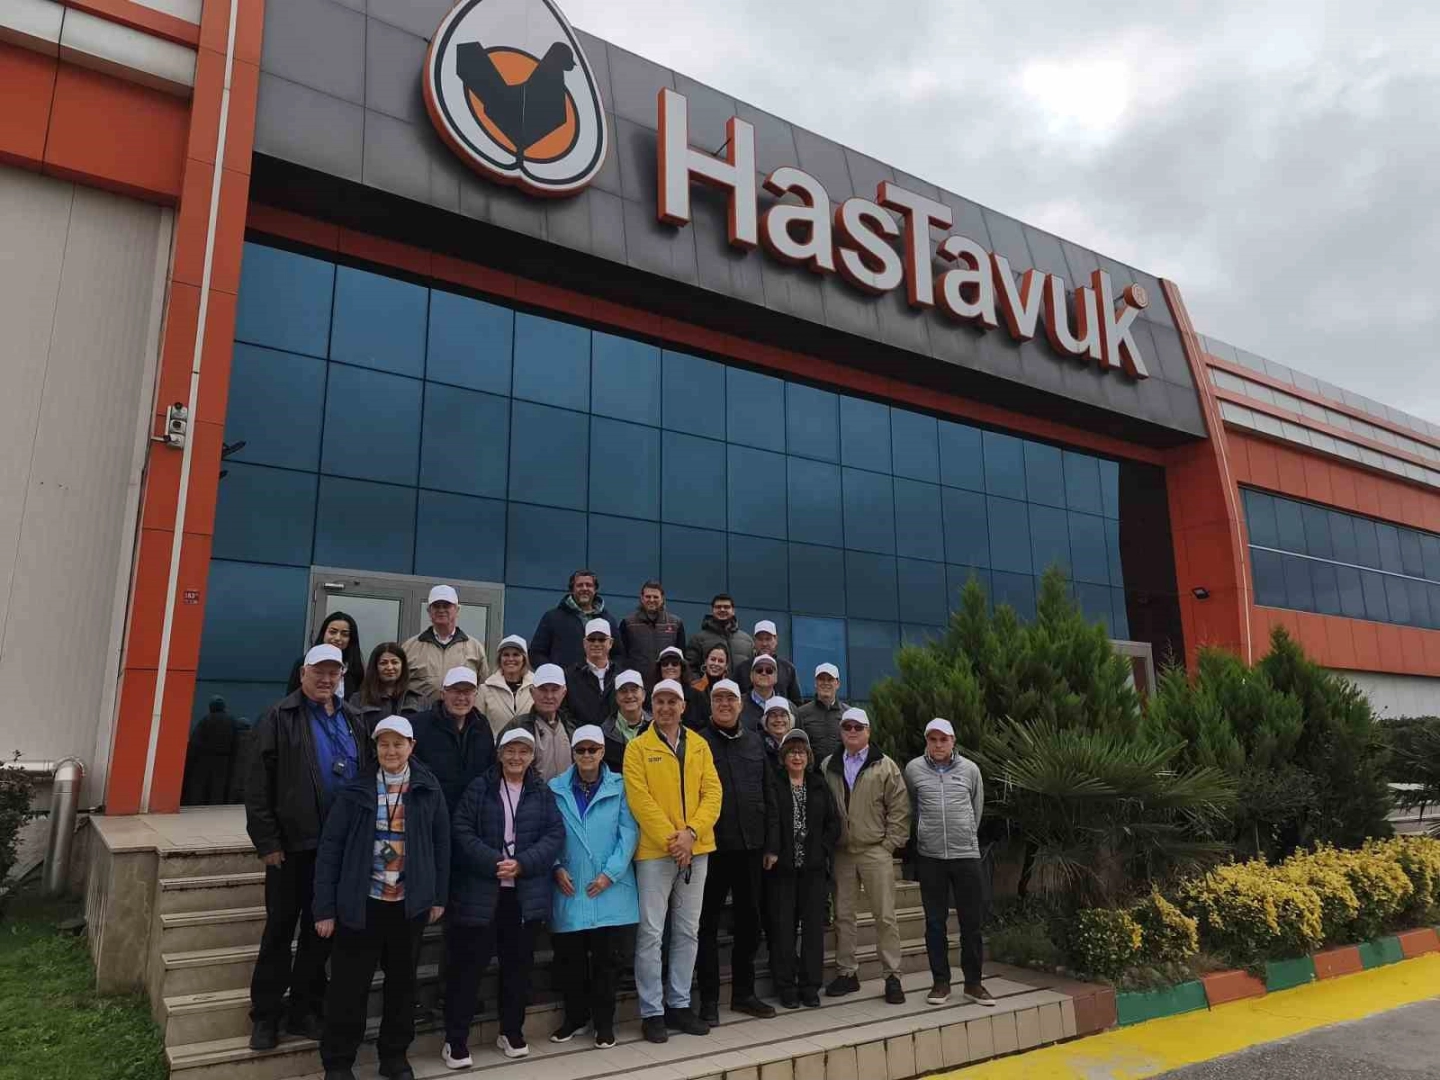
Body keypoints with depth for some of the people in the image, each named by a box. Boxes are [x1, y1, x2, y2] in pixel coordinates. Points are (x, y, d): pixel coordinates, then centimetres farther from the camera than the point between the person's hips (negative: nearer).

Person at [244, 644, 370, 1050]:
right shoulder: (279, 718, -4)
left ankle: (305, 1011, 25)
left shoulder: (352, 721, 11)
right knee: (280, 929, 7)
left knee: (321, 929, 12)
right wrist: (266, 841, -13)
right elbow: (258, 784, -8)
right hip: (293, 845, -4)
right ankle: (266, 1015, 20)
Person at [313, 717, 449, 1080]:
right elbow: (330, 848, -4)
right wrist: (325, 907, -7)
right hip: (361, 903, -1)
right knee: (349, 985, 5)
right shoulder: (357, 790, -5)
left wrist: (439, 896, 3)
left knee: (402, 981, 14)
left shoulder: (428, 788, -1)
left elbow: (441, 842, 4)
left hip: (410, 903, 2)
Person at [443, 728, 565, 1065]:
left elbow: (555, 835, -1)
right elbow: (461, 830, -8)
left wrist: (522, 864, -15)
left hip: (526, 893, 3)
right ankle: (455, 1039, 14)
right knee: (468, 963, 1)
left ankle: (512, 1032, 27)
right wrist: (494, 862, -19)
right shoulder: (479, 788, 0)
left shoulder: (543, 793, 7)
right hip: (480, 892, -2)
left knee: (518, 962, 12)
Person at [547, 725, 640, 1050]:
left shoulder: (619, 787, 0)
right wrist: (556, 867, -9)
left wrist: (610, 873, -12)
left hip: (609, 889, -1)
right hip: (569, 890, 1)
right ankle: (576, 1016, 29)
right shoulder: (555, 789, 4)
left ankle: (604, 1022, 21)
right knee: (567, 957, 8)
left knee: (605, 957, 6)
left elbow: (629, 832, -5)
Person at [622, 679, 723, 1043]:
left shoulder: (699, 745, 9)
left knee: (687, 931, 12)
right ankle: (652, 1012, 11)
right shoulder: (638, 747, -3)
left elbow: (712, 792, 2)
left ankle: (679, 1005, 24)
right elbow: (640, 799, -11)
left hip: (696, 850, 4)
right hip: (654, 851, -4)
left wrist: (691, 832, -13)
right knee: (651, 934, -1)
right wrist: (670, 840, -16)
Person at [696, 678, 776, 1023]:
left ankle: (744, 992, 27)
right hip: (712, 846, -5)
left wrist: (769, 835, 10)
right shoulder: (698, 743, -4)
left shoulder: (754, 742, 10)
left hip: (750, 845, 5)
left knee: (749, 920, 13)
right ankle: (709, 999, 14)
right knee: (708, 923, 5)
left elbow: (767, 791, 14)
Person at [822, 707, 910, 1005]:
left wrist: (890, 844, -7)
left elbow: (900, 809, -3)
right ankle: (847, 972, 22)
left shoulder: (885, 766, -2)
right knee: (843, 915, 10)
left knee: (885, 916, 1)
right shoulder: (829, 766, 7)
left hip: (876, 852, -3)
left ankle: (892, 976, 11)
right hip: (842, 852, 3)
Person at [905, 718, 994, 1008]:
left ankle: (973, 982, 20)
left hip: (966, 854, 0)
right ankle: (941, 982, 19)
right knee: (935, 922, 8)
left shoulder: (970, 769, 1)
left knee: (972, 922, 6)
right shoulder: (913, 770, -2)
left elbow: (977, 808, 15)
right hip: (929, 857, 0)